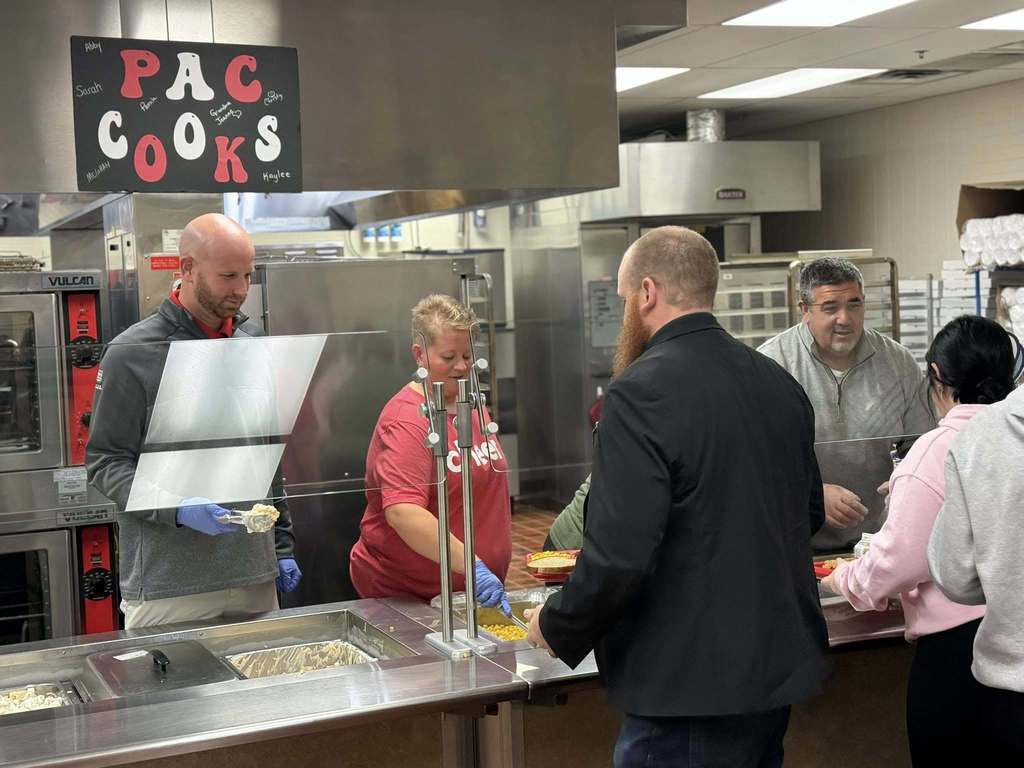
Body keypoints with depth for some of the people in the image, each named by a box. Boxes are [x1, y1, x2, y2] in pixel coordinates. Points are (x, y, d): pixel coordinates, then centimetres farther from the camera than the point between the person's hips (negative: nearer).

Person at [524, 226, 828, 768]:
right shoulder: (780, 384, 5)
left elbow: (619, 554, -24)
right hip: (779, 671, 8)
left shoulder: (642, 392, -19)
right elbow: (810, 512, 17)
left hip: (691, 689, -8)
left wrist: (556, 627, -7)